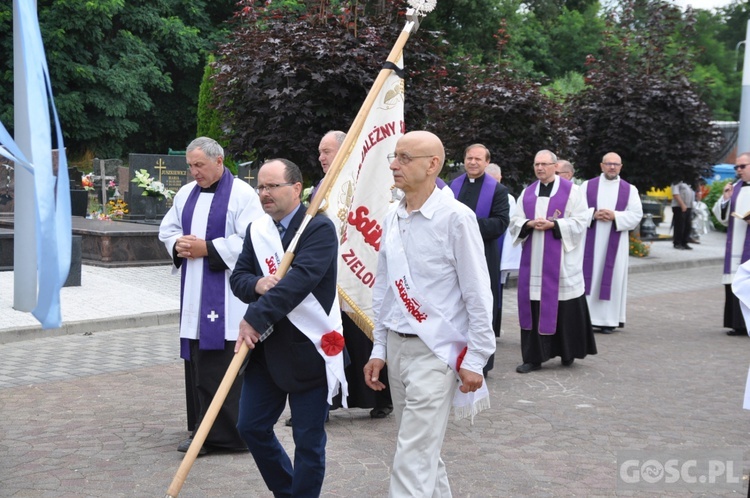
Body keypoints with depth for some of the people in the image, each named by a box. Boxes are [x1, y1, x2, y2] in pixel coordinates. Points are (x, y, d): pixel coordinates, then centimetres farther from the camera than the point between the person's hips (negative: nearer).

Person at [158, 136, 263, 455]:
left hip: (227, 294, -7)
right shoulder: (186, 193, 14)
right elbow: (167, 230, 22)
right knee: (197, 361, 10)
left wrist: (207, 248, -16)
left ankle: (224, 432, -4)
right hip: (194, 293, 7)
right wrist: (178, 245, -1)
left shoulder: (242, 194, -8)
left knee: (221, 363, -9)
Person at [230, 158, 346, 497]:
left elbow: (300, 279, -25)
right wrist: (256, 285, -15)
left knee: (309, 440, 2)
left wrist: (256, 317, -28)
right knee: (251, 426, 14)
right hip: (266, 346, 7)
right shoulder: (257, 230, 8)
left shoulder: (319, 228, -14)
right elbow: (238, 277, 9)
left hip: (309, 349, -7)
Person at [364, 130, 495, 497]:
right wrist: (379, 349, 14)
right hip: (397, 347, 7)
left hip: (434, 352, -7)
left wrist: (475, 360, -11)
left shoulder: (455, 218, -13)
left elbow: (477, 294, -11)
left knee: (412, 461, -9)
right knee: (423, 452, 18)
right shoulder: (391, 220, 8)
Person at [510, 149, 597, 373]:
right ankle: (533, 356, 4)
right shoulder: (527, 193, 13)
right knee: (533, 304, 1)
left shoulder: (570, 191, 0)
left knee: (563, 304, 0)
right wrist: (529, 224, -12)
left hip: (560, 260, -3)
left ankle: (568, 352, 15)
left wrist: (552, 225, -16)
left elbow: (581, 221, -6)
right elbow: (515, 222, 10)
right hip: (533, 259, 4)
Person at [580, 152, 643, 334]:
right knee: (589, 276, -1)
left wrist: (615, 215, -14)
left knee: (612, 277, 1)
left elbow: (636, 215, 0)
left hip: (615, 242, 0)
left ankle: (609, 319, 6)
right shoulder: (588, 186, 5)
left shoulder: (629, 189, 6)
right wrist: (593, 215, -16)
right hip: (590, 241, 0)